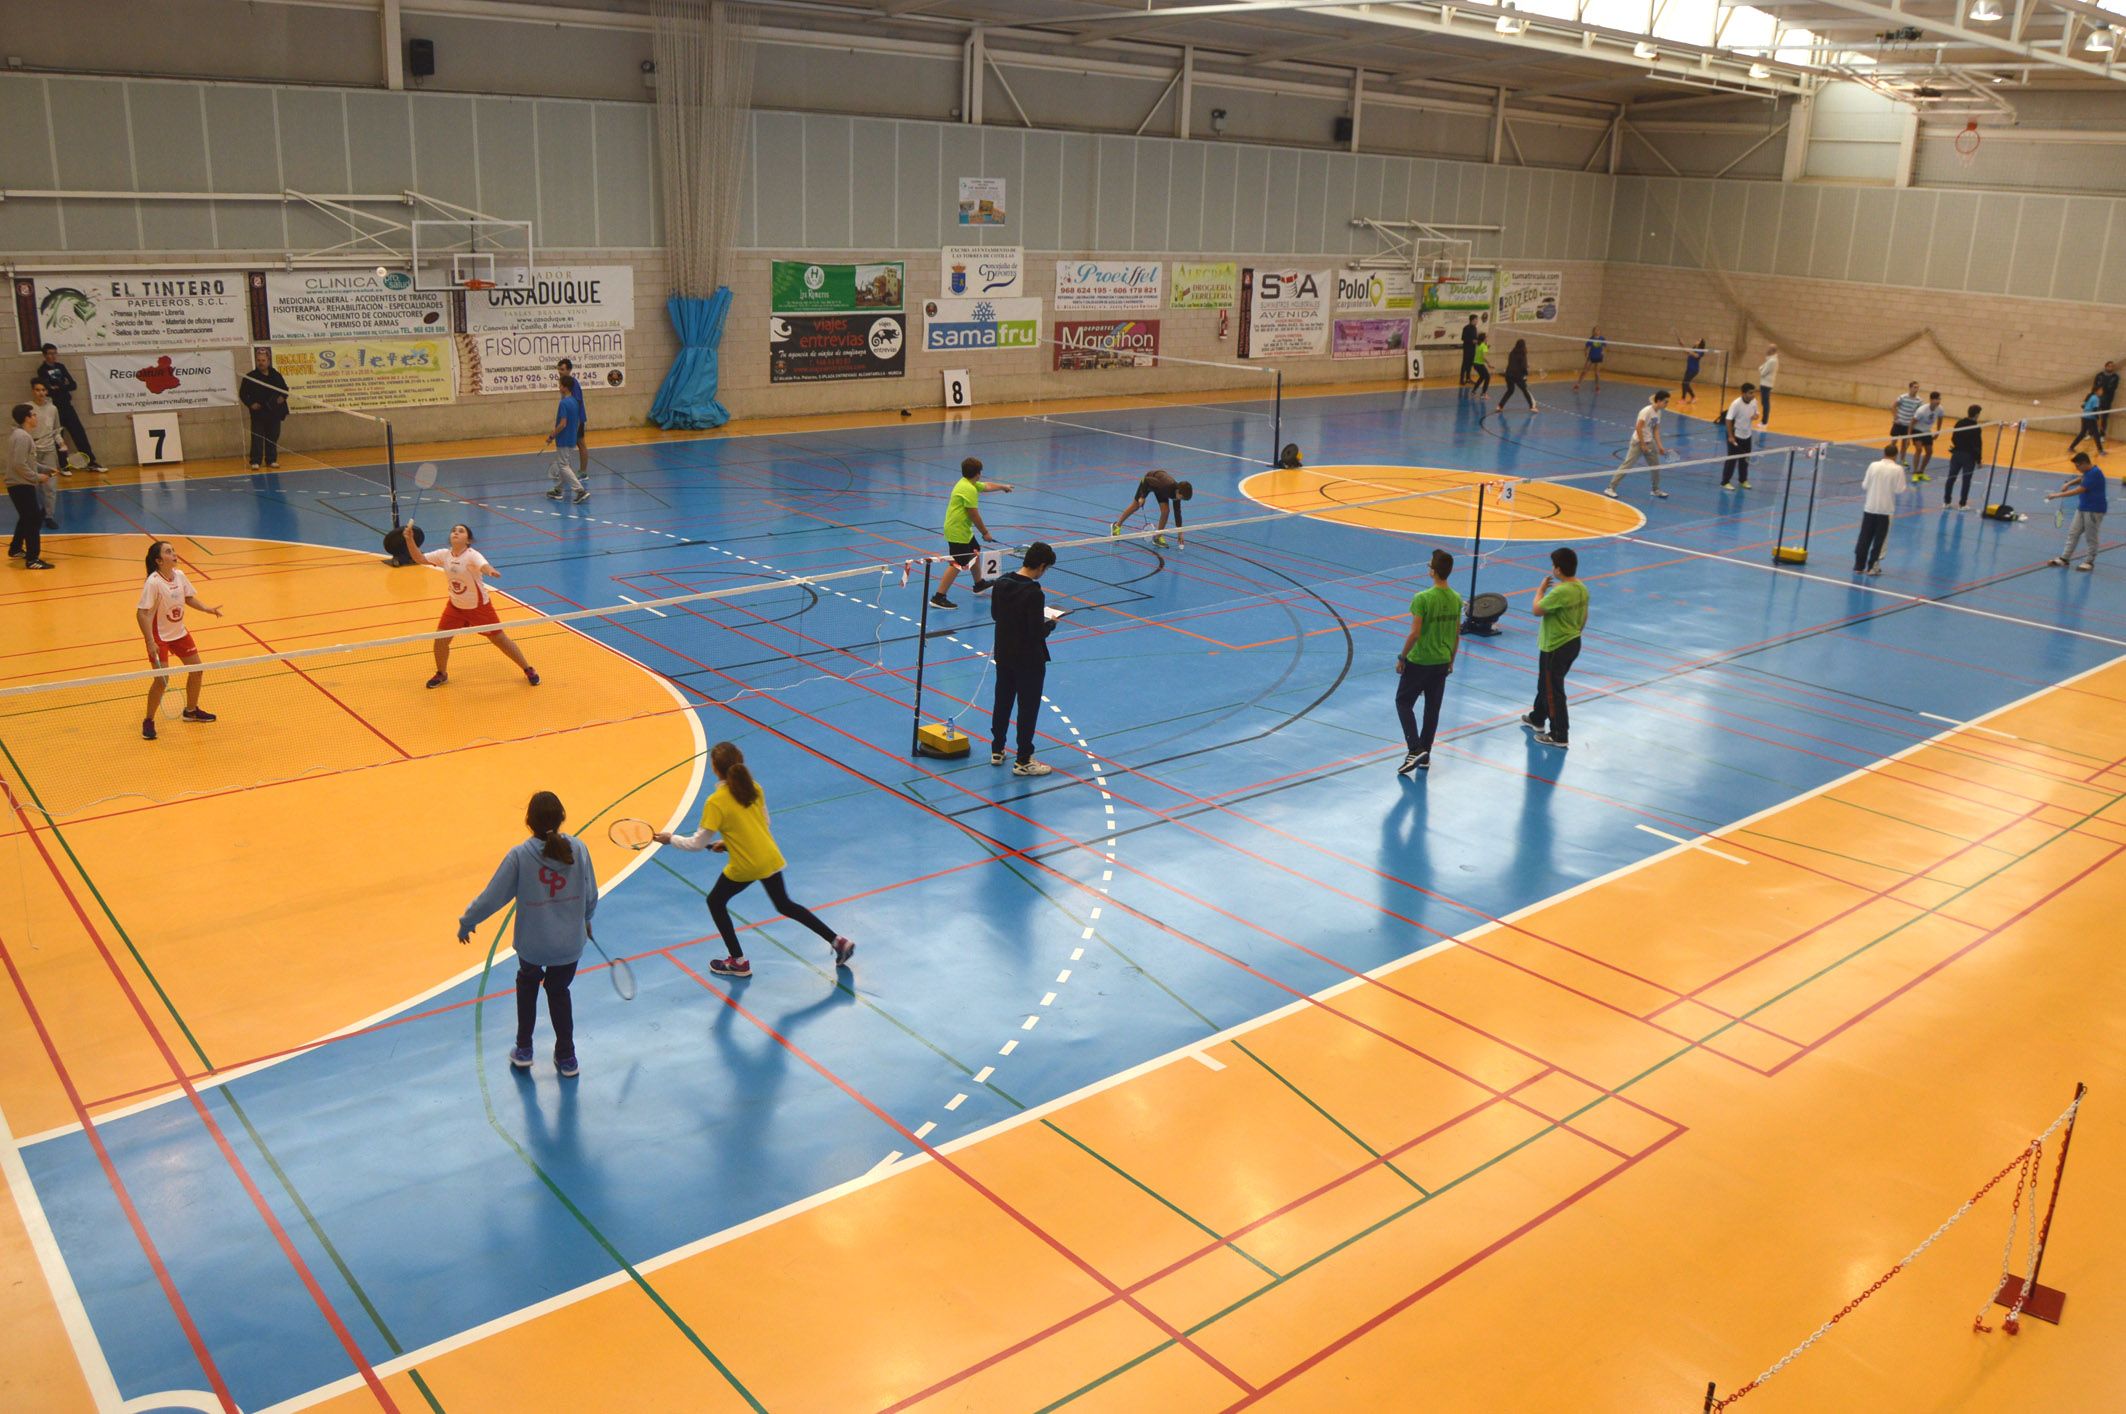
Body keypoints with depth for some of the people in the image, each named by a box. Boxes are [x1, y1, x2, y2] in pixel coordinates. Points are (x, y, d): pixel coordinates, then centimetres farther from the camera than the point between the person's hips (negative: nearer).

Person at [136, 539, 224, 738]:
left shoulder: (180, 575, -4)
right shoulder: (153, 583, -24)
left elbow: (189, 598, 13)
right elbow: (141, 613, -24)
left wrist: (207, 609, -3)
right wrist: (150, 642, -28)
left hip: (179, 632, 7)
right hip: (160, 637, -7)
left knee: (196, 670, 13)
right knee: (162, 680, -10)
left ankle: (191, 710, 35)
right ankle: (148, 721, 8)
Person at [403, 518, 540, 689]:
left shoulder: (472, 555, -24)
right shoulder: (444, 555, -6)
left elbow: (484, 566, -45)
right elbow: (419, 558, -1)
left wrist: (491, 571, -68)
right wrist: (410, 539, -16)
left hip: (479, 606, -5)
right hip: (455, 606, 5)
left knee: (499, 639, 2)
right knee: (440, 639, -2)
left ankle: (528, 670, 17)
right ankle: (441, 674, 25)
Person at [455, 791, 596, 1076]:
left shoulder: (519, 855, -18)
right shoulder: (579, 849, -12)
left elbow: (492, 897, -12)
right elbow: (591, 895, 0)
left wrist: (466, 922, 6)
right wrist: (586, 919, 21)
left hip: (532, 944, -1)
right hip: (570, 943, 1)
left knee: (527, 984, 30)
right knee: (559, 991, 26)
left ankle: (524, 1050, 37)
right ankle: (566, 1058, 33)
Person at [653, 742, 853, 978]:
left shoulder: (715, 802, -18)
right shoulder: (755, 788, 0)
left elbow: (698, 843, -13)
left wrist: (671, 838, 3)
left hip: (744, 867, -6)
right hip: (770, 859, 6)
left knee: (716, 902, 20)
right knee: (785, 905, 25)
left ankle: (739, 962, 24)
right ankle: (838, 941, 23)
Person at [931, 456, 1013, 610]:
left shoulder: (966, 483, 12)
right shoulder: (969, 490, -21)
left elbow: (987, 486, 31)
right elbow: (974, 515, -21)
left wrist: (1003, 486, 46)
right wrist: (985, 532, -11)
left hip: (963, 530, 11)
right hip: (958, 532, -11)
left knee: (975, 553, 27)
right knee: (957, 565, -11)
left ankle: (979, 584, 47)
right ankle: (938, 598, -13)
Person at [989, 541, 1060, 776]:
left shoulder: (1001, 583, -3)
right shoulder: (1034, 593, -25)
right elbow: (1038, 632, -24)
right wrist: (1051, 623, -5)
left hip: (1003, 655, 7)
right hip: (1028, 660, -7)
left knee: (1003, 702, 20)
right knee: (1028, 708, 5)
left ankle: (997, 751, 33)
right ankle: (1023, 761, 12)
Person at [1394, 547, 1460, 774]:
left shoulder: (1422, 598, -21)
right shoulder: (1456, 599, -1)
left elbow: (1414, 633, -21)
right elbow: (1457, 634, 8)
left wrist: (1402, 658, -8)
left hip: (1419, 662, -6)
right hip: (1442, 662, 6)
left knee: (1403, 703, 9)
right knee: (1432, 709, 14)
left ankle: (1415, 750, -4)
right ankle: (1425, 756, 22)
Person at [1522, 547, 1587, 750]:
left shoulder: (1560, 592, -27)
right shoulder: (1582, 588, 2)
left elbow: (1537, 610, -20)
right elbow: (1584, 618, 12)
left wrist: (1541, 590, -6)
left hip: (1555, 648, -9)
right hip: (1573, 643, 9)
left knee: (1553, 690, 1)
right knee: (1545, 683, 26)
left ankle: (1558, 735, 7)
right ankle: (1537, 718, 44)